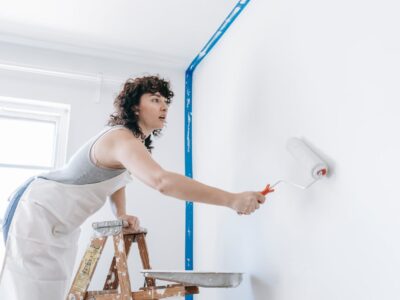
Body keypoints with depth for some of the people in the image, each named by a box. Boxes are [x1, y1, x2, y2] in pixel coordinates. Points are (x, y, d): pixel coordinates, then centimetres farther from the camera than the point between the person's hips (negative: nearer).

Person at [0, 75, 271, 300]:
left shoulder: (132, 140, 3)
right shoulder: (122, 139, -30)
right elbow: (162, 181, -48)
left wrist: (121, 214, 3)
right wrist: (232, 199, -48)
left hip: (61, 225, 10)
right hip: (37, 212, -10)